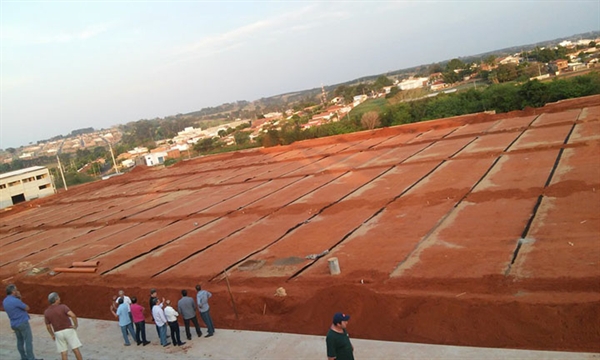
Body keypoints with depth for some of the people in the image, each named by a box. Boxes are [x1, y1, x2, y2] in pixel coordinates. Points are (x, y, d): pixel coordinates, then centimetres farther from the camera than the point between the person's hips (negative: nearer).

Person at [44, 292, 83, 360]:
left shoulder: (46, 312, -3)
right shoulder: (63, 307, -15)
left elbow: (48, 326, 4)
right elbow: (73, 315, -30)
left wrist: (52, 335, 21)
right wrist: (76, 325, -14)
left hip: (58, 333, 3)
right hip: (69, 331, -3)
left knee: (63, 352, 13)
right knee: (76, 349, 5)